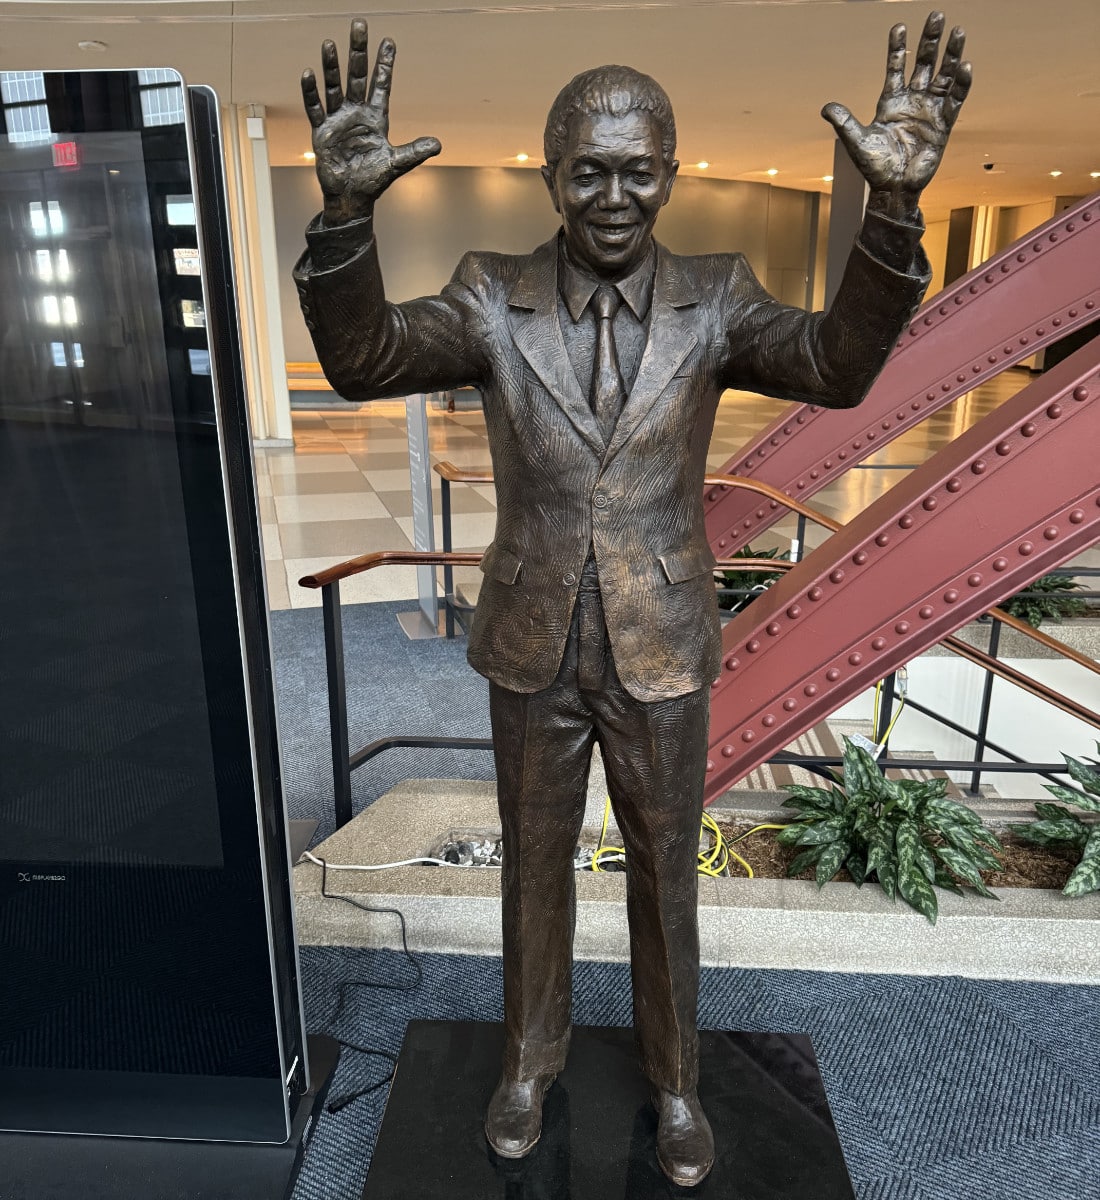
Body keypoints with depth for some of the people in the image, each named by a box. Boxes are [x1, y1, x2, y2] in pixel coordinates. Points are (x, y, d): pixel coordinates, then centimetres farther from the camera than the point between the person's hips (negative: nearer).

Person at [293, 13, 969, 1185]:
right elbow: (360, 360, -21)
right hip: (534, 650, 0)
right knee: (535, 864, 17)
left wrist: (894, 206, -38)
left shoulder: (715, 298, -5)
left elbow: (839, 367, -22)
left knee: (664, 874, 16)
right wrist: (346, 206, -38)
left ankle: (672, 1076, 43)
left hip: (660, 653, 0)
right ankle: (531, 1053, 45)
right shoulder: (492, 297, -6)